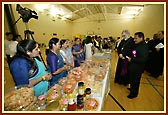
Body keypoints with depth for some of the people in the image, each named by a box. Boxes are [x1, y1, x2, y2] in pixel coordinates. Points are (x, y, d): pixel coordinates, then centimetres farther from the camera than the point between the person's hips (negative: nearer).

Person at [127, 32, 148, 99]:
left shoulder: (144, 47, -21)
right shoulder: (137, 45, 6)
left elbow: (143, 59, -28)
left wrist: (132, 59, -23)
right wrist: (129, 57, 2)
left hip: (137, 68, -8)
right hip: (133, 66, 9)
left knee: (135, 81, 9)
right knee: (131, 79, 23)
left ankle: (134, 93, 28)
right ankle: (132, 88, 45)